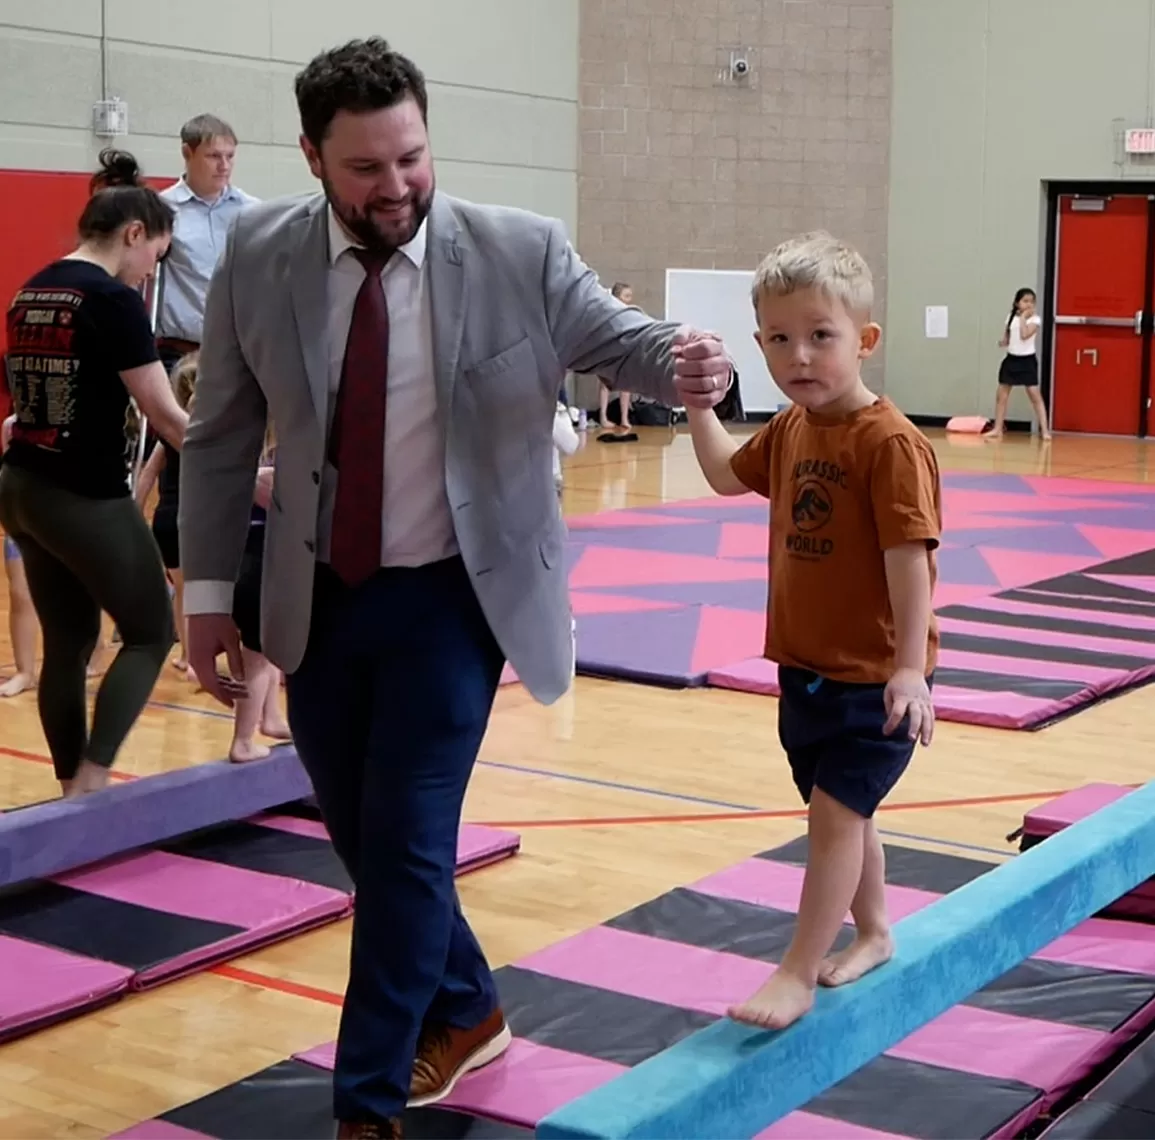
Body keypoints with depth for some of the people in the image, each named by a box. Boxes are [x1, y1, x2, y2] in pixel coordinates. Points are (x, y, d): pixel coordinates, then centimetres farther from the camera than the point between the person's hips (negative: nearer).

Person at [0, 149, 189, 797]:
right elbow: (166, 415, -15)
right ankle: (91, 782, -1)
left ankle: (72, 791, 20)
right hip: (86, 499, -8)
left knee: (67, 643, 15)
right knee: (151, 633, 6)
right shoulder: (114, 300, -14)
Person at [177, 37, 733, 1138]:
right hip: (318, 599, 4)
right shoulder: (258, 254, -4)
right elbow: (220, 436, 3)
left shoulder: (522, 252, -11)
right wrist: (209, 592, 3)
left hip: (450, 597, -3)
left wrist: (683, 361, -27)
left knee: (409, 844, -5)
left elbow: (616, 338, -2)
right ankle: (465, 1011, 40)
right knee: (362, 838, 15)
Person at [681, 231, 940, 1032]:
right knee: (843, 813, 19)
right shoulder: (790, 430, 4)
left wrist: (911, 667, -27)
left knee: (835, 812, -7)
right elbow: (727, 474, 23)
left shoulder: (889, 442, -21)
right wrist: (696, 399, 13)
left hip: (874, 677, -8)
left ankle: (798, 973, 1)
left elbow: (909, 557, -24)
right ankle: (874, 934, 38)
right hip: (807, 667, 8)